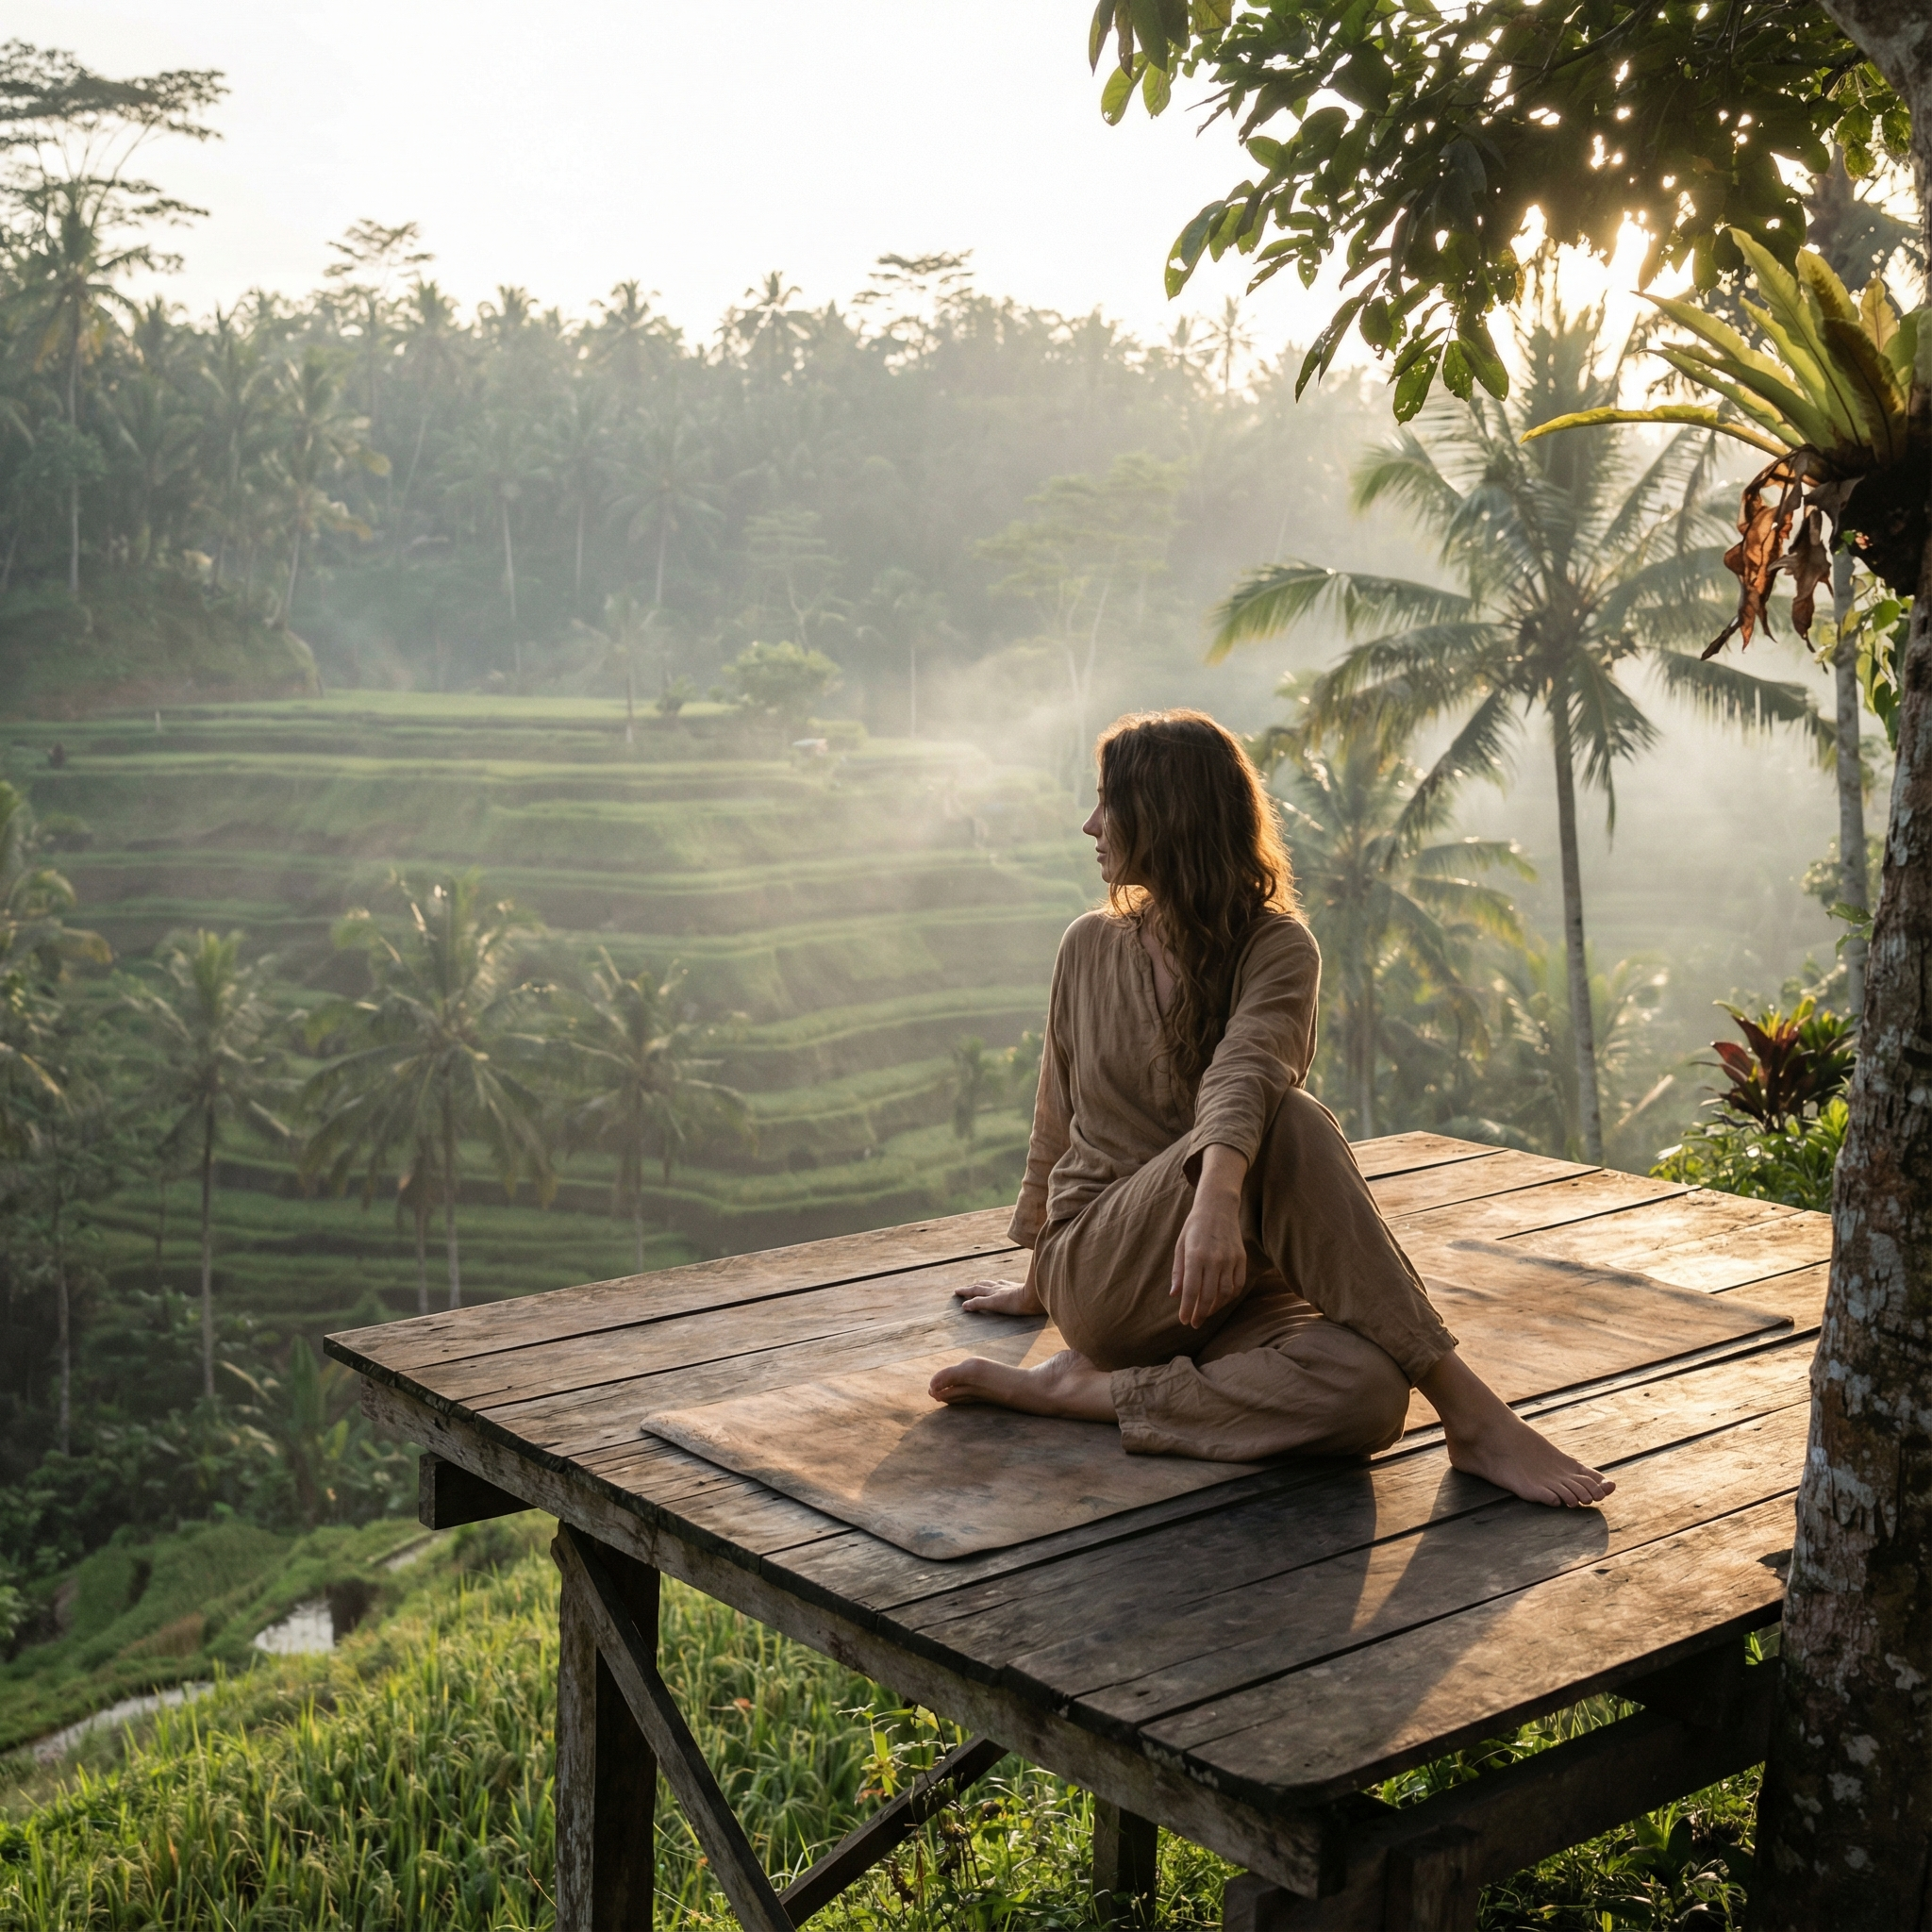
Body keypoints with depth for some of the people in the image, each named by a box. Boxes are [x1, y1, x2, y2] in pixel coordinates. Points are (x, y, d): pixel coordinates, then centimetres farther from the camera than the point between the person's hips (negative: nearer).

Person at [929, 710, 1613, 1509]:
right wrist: (1037, 1284, 31)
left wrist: (1217, 1199, -45)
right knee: (1290, 1126, -32)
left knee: (1366, 1391, -35)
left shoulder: (1276, 947, -1)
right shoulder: (1090, 947, 10)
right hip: (1102, 1280, 0)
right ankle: (1471, 1415, -32)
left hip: (1222, 1273, 0)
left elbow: (1244, 1076, -24)